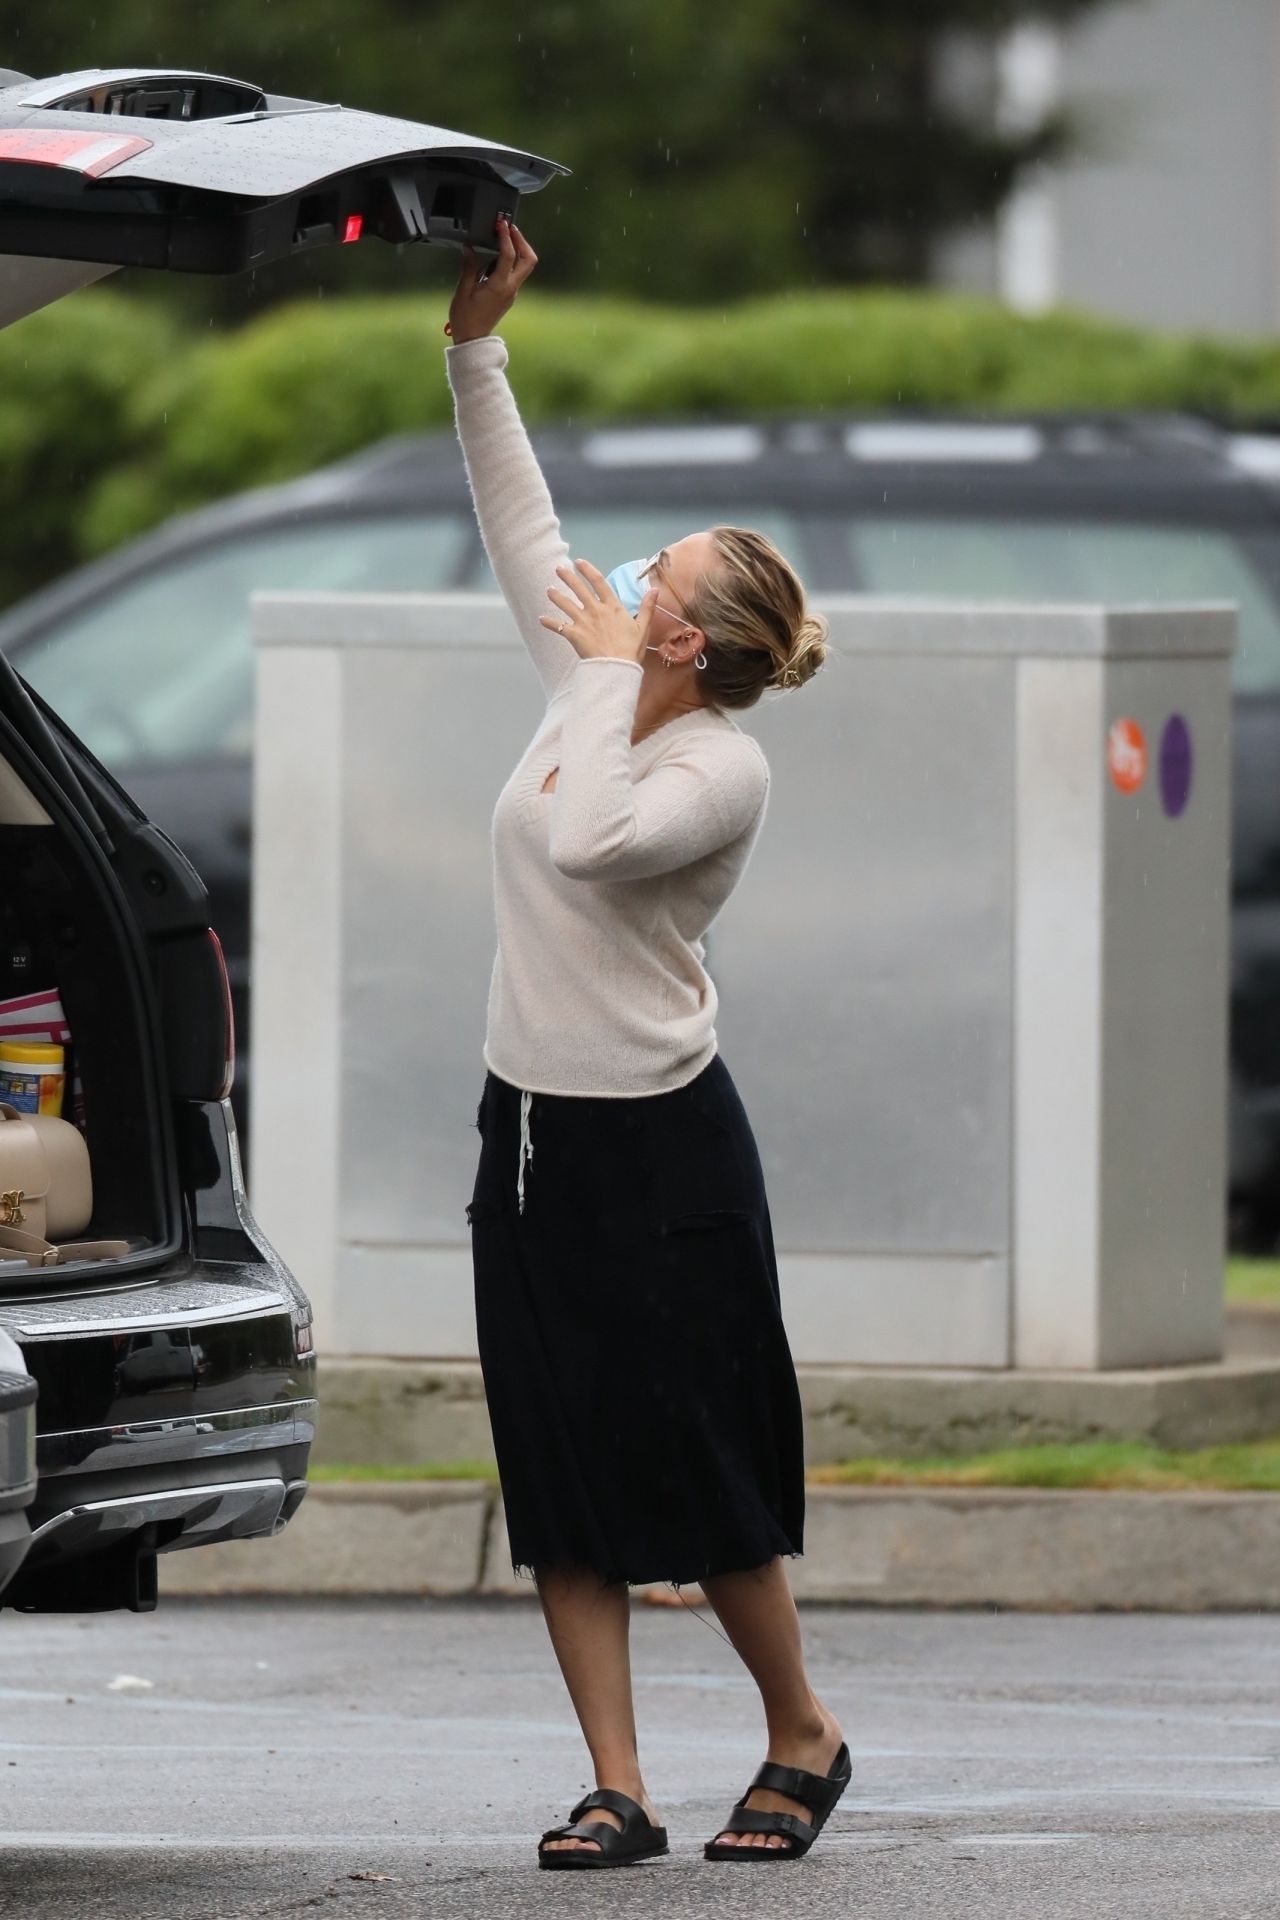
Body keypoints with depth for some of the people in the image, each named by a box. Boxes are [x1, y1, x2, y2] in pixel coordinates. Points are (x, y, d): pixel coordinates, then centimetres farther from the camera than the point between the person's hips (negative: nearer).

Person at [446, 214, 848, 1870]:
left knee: (693, 1472, 1)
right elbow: (521, 526, 13)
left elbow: (590, 840, -32)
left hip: (656, 1146, -7)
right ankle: (618, 1791, 5)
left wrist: (611, 672, -22)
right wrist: (475, 347, 8)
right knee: (560, 1471, 3)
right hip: (531, 1128, 7)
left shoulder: (722, 770, -16)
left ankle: (803, 1735, 20)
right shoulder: (589, 694, 4)